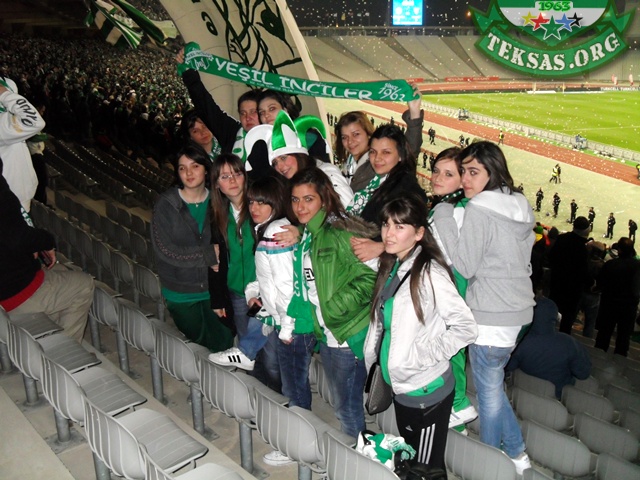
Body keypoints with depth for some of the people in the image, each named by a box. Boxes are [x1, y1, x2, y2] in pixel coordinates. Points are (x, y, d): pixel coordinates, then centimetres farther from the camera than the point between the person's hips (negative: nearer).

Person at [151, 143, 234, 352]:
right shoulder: (166, 204, -10)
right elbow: (164, 250, -15)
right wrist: (209, 254, -15)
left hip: (213, 290, 1)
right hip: (181, 295, -1)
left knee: (225, 342, 8)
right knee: (203, 342, 12)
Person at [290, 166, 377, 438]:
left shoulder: (340, 232, -17)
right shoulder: (305, 236, 10)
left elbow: (370, 278, -23)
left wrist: (333, 307, -22)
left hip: (349, 335, -8)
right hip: (326, 334, 8)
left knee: (347, 407, 5)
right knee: (340, 404, 21)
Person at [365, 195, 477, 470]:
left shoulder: (429, 272, -19)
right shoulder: (390, 269, 6)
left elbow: (466, 327, -19)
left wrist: (425, 356, -19)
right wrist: (371, 358, 10)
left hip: (427, 391, -8)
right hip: (401, 388, 8)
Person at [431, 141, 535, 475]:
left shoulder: (478, 210, -16)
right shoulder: (519, 206, 9)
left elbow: (465, 266, -17)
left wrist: (444, 219, -13)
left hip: (491, 316, -9)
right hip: (517, 309, 9)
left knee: (489, 392, 7)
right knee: (492, 386, 22)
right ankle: (516, 454, 32)